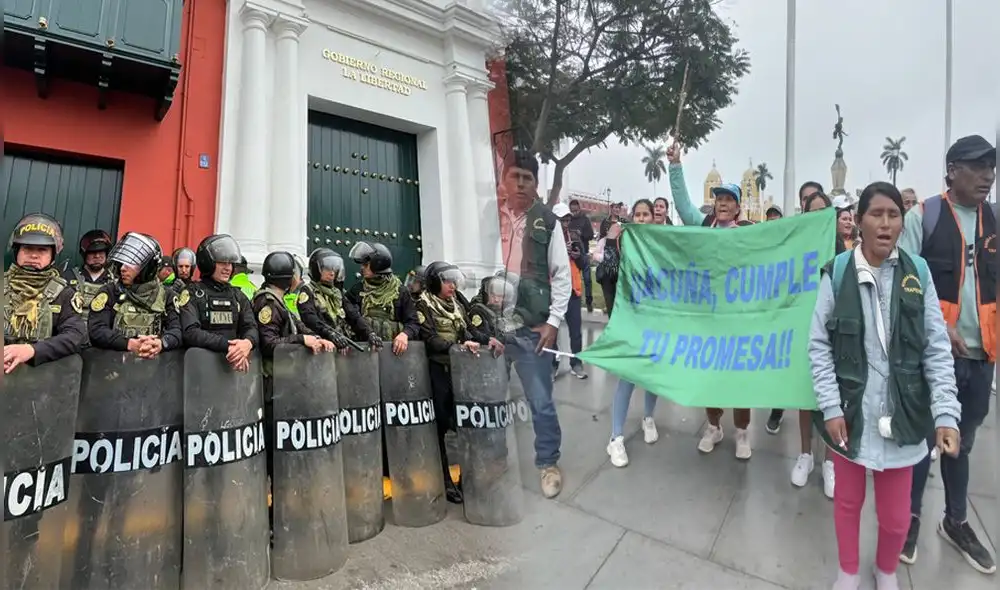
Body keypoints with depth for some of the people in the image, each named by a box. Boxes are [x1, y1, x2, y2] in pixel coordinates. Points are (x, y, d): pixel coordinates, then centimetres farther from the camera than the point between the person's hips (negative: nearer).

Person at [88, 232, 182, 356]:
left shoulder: (165, 295, 9)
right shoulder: (110, 292, 7)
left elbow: (177, 330, -1)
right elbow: (96, 330, -4)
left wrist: (161, 343, -21)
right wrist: (130, 344, -20)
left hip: (155, 360, 1)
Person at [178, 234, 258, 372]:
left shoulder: (238, 295, 15)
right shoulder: (191, 293, 2)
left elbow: (251, 327, 5)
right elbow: (191, 333, -10)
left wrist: (248, 343, -17)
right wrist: (227, 346, -21)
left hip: (235, 362, 3)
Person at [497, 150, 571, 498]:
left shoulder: (548, 223, 3)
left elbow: (562, 275, 2)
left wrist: (553, 322, -4)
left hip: (532, 326, -1)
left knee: (541, 401, 7)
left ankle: (548, 462, 28)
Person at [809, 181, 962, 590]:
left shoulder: (918, 272, -3)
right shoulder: (837, 272, -8)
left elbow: (937, 349, -1)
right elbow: (819, 345, -6)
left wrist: (946, 414, -8)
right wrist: (830, 407, -10)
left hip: (901, 414, 1)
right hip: (850, 411, -1)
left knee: (896, 514, 13)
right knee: (848, 501, 17)